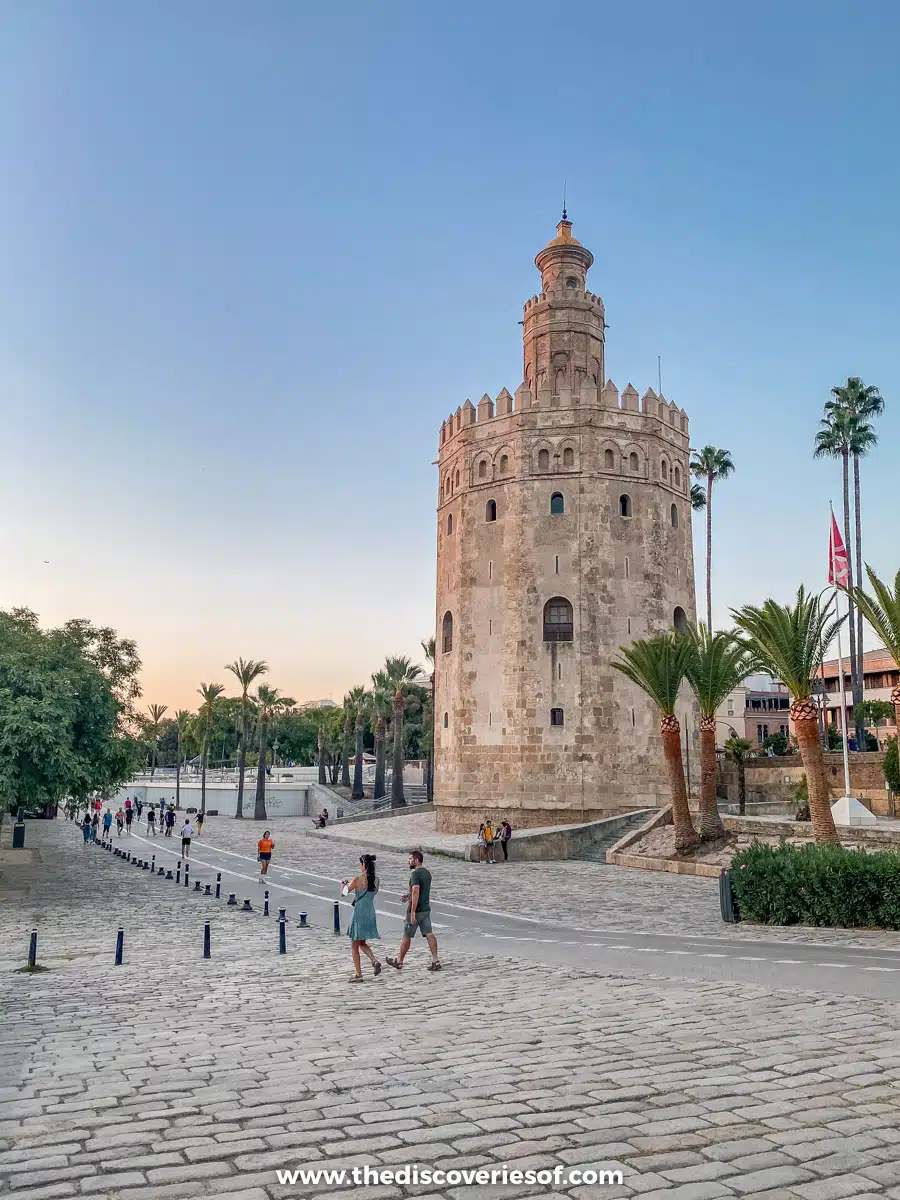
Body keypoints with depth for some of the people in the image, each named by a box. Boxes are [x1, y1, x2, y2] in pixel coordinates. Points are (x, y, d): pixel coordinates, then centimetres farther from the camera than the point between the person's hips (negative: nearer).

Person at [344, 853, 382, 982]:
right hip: (371, 914, 6)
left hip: (359, 914, -6)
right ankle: (374, 960, -1)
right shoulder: (376, 880, 1)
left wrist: (345, 882, 17)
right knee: (362, 943, 23)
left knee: (354, 946, 10)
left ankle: (358, 975, 11)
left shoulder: (357, 879, -15)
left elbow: (344, 893, -4)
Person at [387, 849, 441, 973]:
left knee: (407, 936, 7)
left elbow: (416, 892, -26)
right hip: (426, 909, 8)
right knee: (429, 934, 3)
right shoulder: (427, 872, 10)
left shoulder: (415, 874, -18)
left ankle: (399, 961, 20)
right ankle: (435, 961, -4)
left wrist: (413, 912, -27)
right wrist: (409, 894, 25)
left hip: (415, 911, -8)